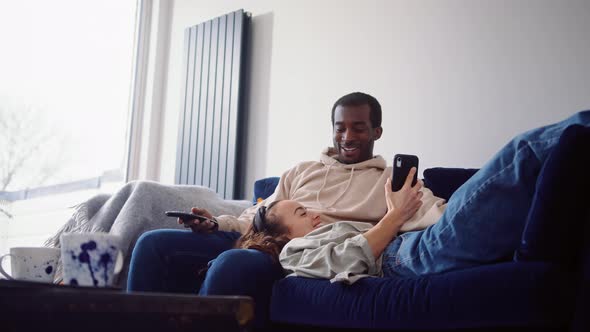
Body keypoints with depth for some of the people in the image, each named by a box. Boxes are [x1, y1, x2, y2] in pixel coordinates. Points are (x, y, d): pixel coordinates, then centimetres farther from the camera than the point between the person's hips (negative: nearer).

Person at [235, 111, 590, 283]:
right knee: (530, 149, -20)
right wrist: (396, 215, -2)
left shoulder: (338, 230, 41)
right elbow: (347, 260, -5)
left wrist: (396, 210, 11)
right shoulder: (295, 250, 16)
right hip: (408, 255, -9)